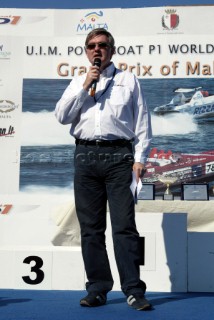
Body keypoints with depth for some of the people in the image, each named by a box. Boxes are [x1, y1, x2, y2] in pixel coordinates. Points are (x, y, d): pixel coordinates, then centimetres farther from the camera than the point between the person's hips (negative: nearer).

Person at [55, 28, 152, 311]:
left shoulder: (128, 80, 14)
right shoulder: (78, 82, 20)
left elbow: (142, 121, 8)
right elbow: (62, 116, 7)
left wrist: (140, 158, -3)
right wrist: (85, 86, 0)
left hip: (119, 155, -2)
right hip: (85, 156, 3)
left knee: (124, 225, -7)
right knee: (91, 227, 4)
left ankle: (134, 290, -2)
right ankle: (97, 289, 12)